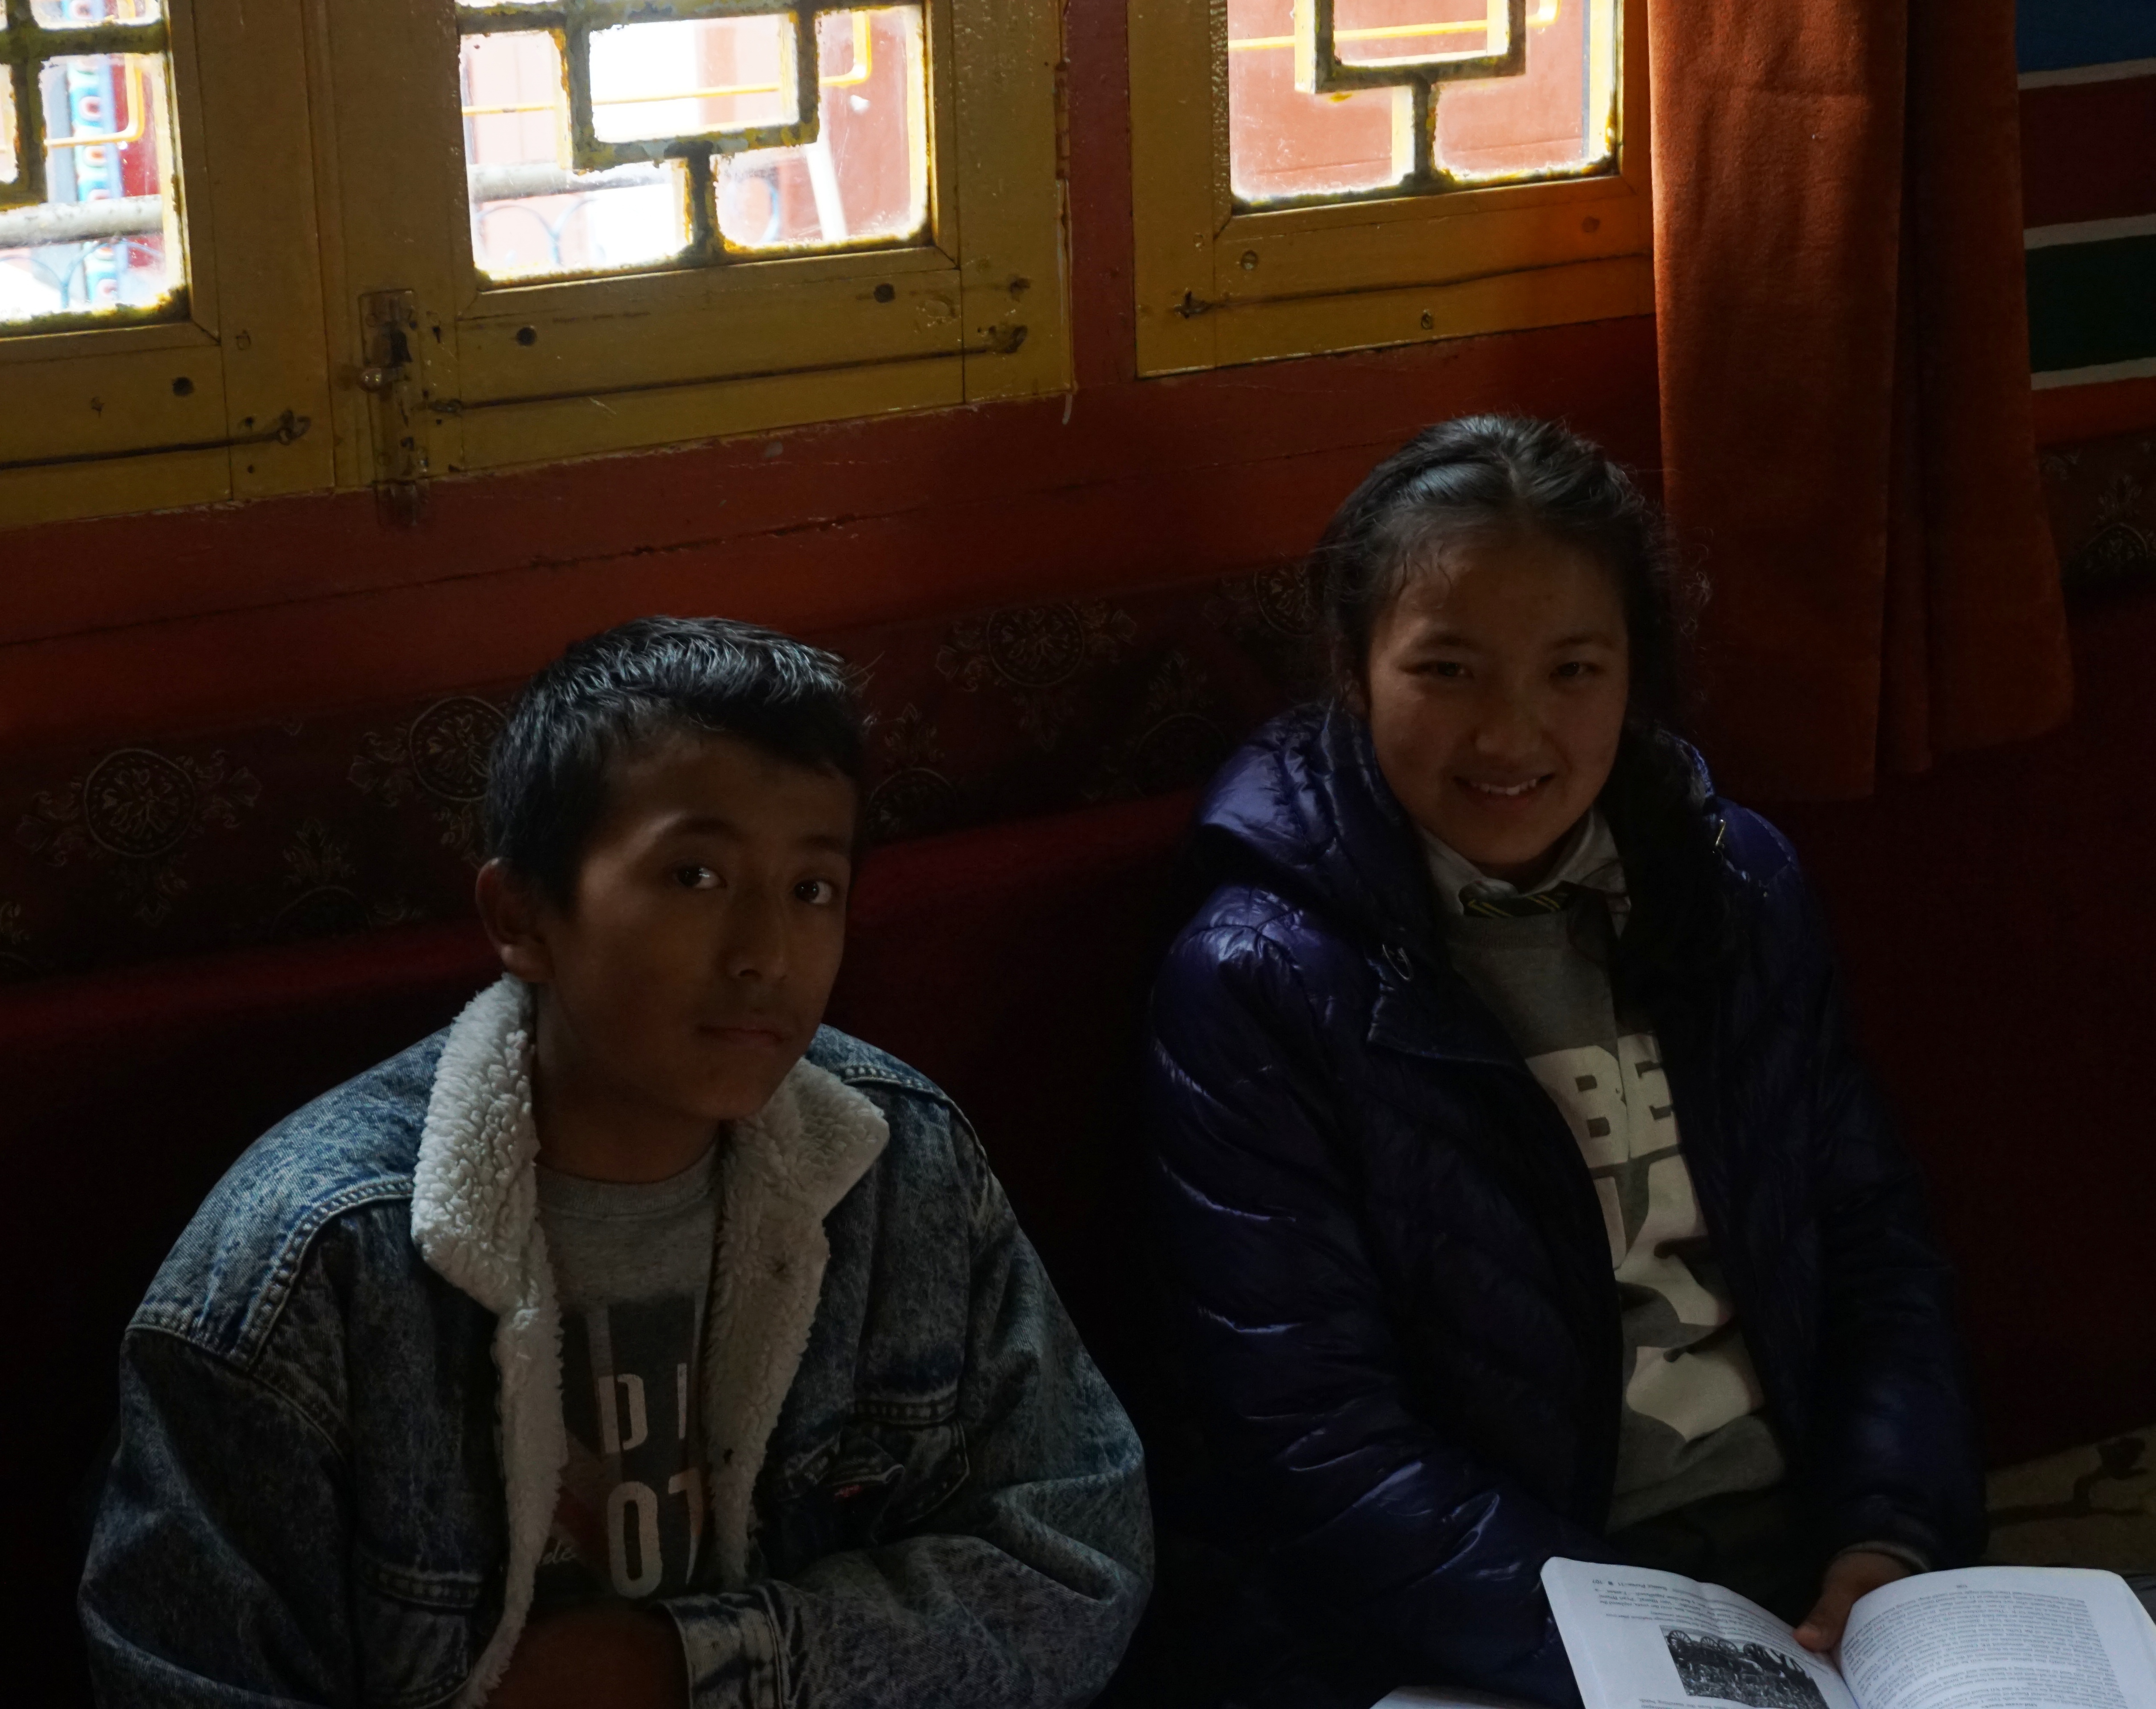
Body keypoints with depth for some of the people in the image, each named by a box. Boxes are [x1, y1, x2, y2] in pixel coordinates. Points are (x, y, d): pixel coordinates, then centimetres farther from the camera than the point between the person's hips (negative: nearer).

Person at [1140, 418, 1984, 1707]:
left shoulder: (1738, 883, 7)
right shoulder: (1254, 986, -8)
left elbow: (1876, 1250, 10)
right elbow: (1318, 1449, -12)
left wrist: (1884, 1552, -6)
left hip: (1801, 1549, 4)